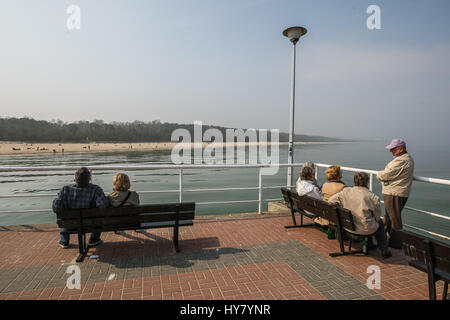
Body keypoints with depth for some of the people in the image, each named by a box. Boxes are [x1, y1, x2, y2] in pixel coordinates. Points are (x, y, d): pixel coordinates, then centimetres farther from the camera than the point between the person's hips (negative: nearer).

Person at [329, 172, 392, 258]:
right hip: (366, 229, -4)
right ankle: (384, 250, 33)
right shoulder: (373, 197, -16)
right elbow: (378, 216, -5)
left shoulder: (346, 191, -9)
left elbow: (330, 201, -1)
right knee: (380, 223, 28)